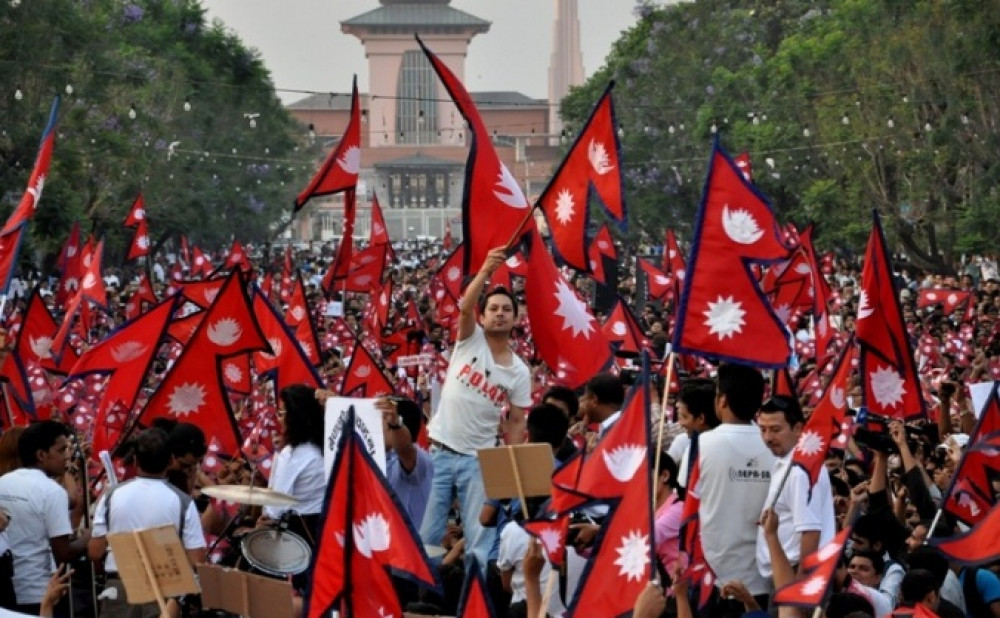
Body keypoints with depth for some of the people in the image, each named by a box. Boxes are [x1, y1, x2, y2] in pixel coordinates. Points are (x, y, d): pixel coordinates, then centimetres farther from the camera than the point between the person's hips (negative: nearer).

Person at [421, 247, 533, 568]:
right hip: (440, 452, -1)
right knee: (427, 533, 3)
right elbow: (465, 307, -21)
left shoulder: (519, 372, 3)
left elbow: (517, 423, 6)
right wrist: (486, 270, -36)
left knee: (481, 538, -1)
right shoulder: (470, 340, 0)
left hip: (479, 459, 1)